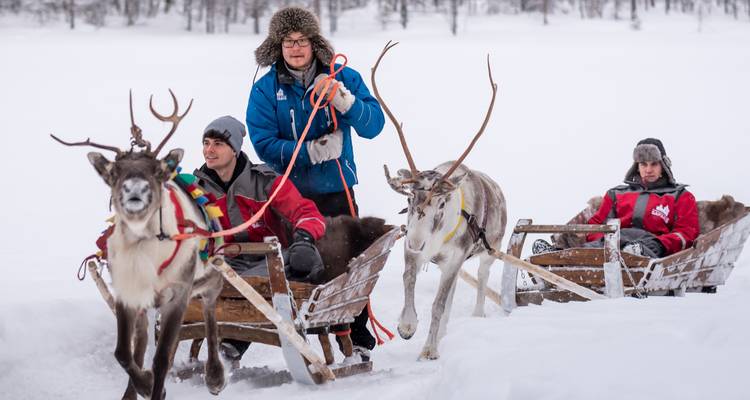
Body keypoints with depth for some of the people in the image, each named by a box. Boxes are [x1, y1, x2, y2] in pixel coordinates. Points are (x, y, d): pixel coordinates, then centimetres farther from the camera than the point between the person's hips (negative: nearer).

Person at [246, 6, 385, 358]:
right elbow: (264, 144, -11)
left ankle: (358, 339, 12)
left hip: (335, 189, 1)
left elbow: (374, 124, -6)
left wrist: (346, 102, -25)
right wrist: (312, 151, -22)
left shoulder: (343, 78, 0)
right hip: (287, 192, -1)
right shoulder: (265, 89, -3)